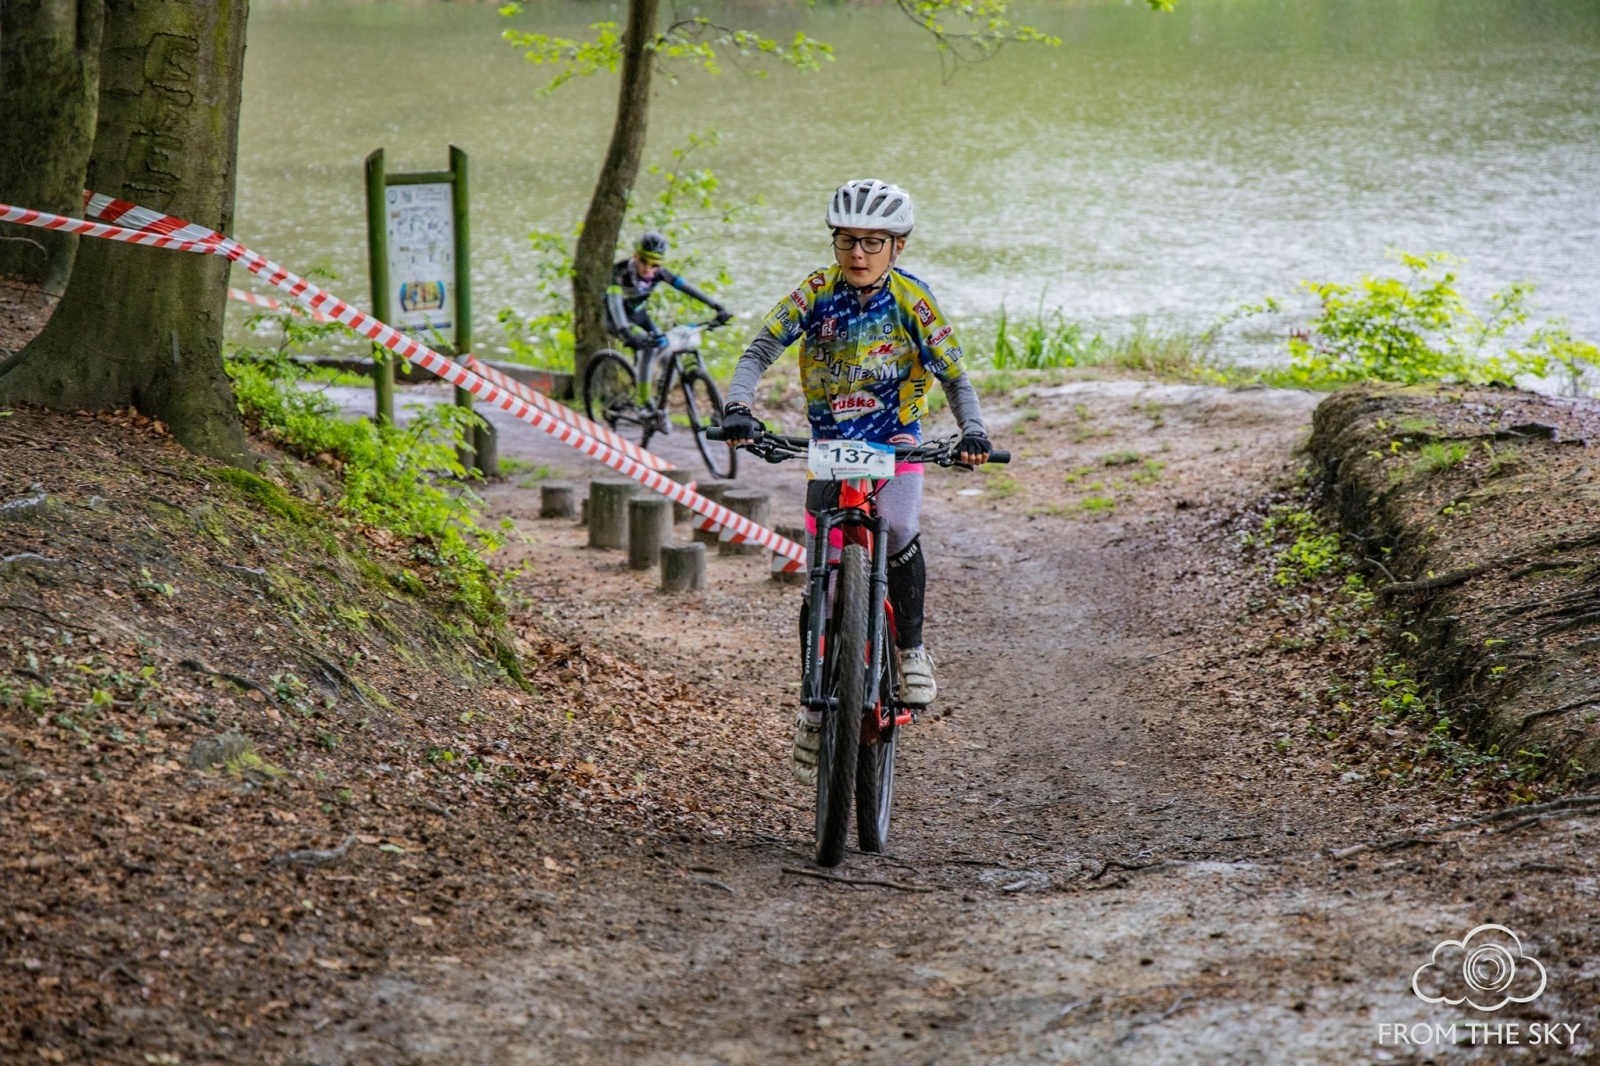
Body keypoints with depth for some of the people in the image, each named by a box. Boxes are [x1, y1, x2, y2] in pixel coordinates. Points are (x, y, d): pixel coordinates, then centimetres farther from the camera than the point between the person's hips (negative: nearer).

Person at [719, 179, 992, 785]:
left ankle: (911, 649, -10)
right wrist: (737, 407, -35)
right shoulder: (816, 294, -10)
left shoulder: (911, 300, -11)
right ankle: (817, 707, 16)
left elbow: (955, 377, -11)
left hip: (895, 445, -1)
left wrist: (972, 432, -29)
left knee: (899, 533, -32)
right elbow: (760, 352, -16)